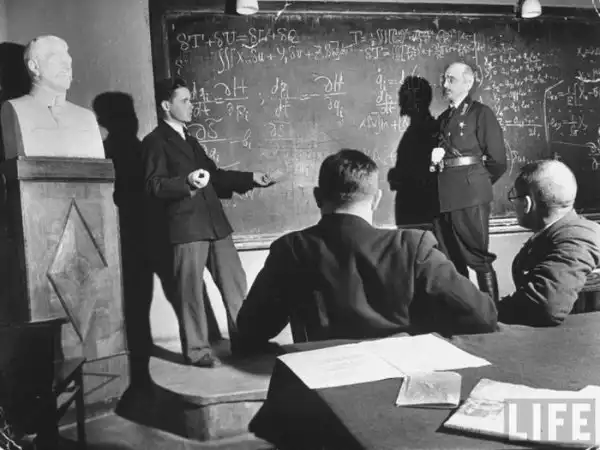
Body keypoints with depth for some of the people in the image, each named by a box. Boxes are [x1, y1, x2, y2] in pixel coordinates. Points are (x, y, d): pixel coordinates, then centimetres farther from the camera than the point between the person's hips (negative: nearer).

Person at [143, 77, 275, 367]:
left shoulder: (190, 141, 23)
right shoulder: (155, 142, -2)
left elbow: (214, 175, 24)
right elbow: (154, 185, -11)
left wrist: (251, 178, 18)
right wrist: (187, 182, -26)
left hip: (215, 222, 8)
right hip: (186, 226, -7)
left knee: (235, 281, 10)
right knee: (190, 291, 0)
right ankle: (197, 350, 13)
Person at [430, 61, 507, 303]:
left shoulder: (481, 113, 0)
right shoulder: (444, 118, 20)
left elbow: (497, 161, -4)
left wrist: (476, 183, 7)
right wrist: (435, 158, 4)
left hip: (469, 196, -6)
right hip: (443, 197, 6)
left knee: (479, 259, -3)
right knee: (450, 262, 11)